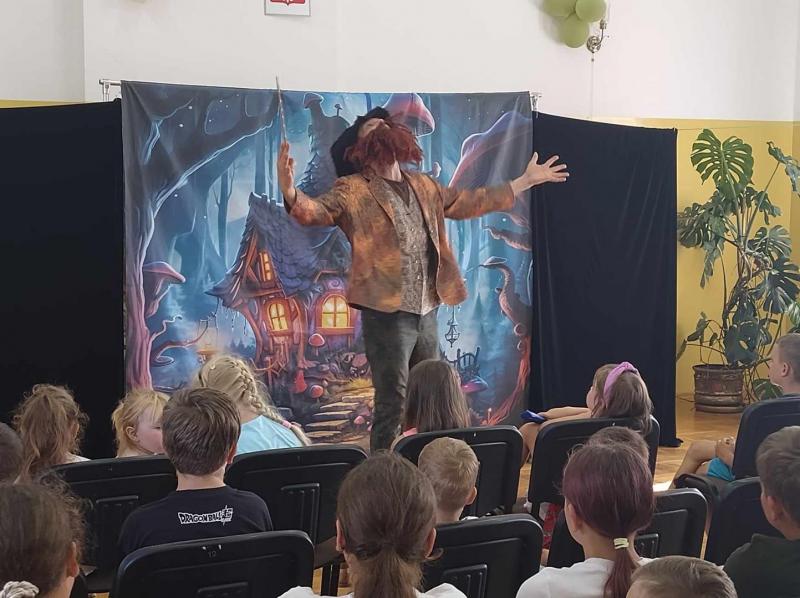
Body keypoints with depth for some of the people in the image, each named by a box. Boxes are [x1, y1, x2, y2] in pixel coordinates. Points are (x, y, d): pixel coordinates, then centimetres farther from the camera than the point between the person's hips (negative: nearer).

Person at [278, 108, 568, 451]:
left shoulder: (424, 187, 15)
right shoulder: (354, 191, -5)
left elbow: (468, 203, 26)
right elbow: (317, 210, -21)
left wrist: (526, 181, 31)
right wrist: (291, 194, -44)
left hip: (427, 313, 7)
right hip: (386, 314, -7)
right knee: (392, 407, -6)